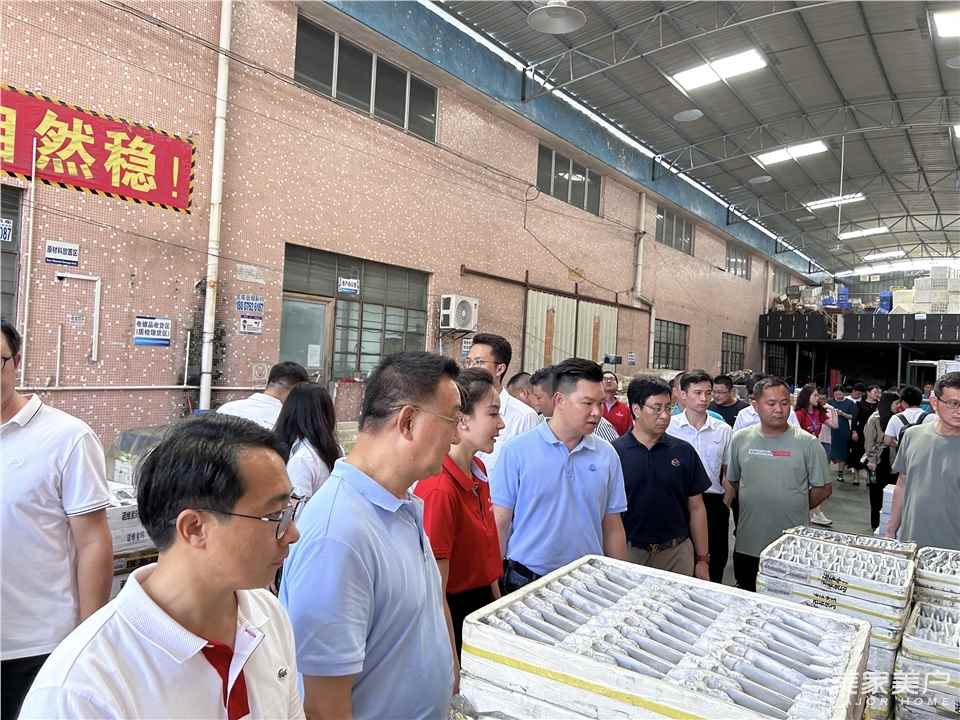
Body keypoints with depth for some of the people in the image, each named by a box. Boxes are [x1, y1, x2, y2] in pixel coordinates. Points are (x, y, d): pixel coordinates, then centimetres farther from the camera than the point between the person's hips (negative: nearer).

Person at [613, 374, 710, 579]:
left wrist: (702, 559, 4)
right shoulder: (614, 452, -7)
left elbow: (696, 508, 5)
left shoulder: (684, 452, 0)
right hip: (628, 553, -1)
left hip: (677, 553, 2)